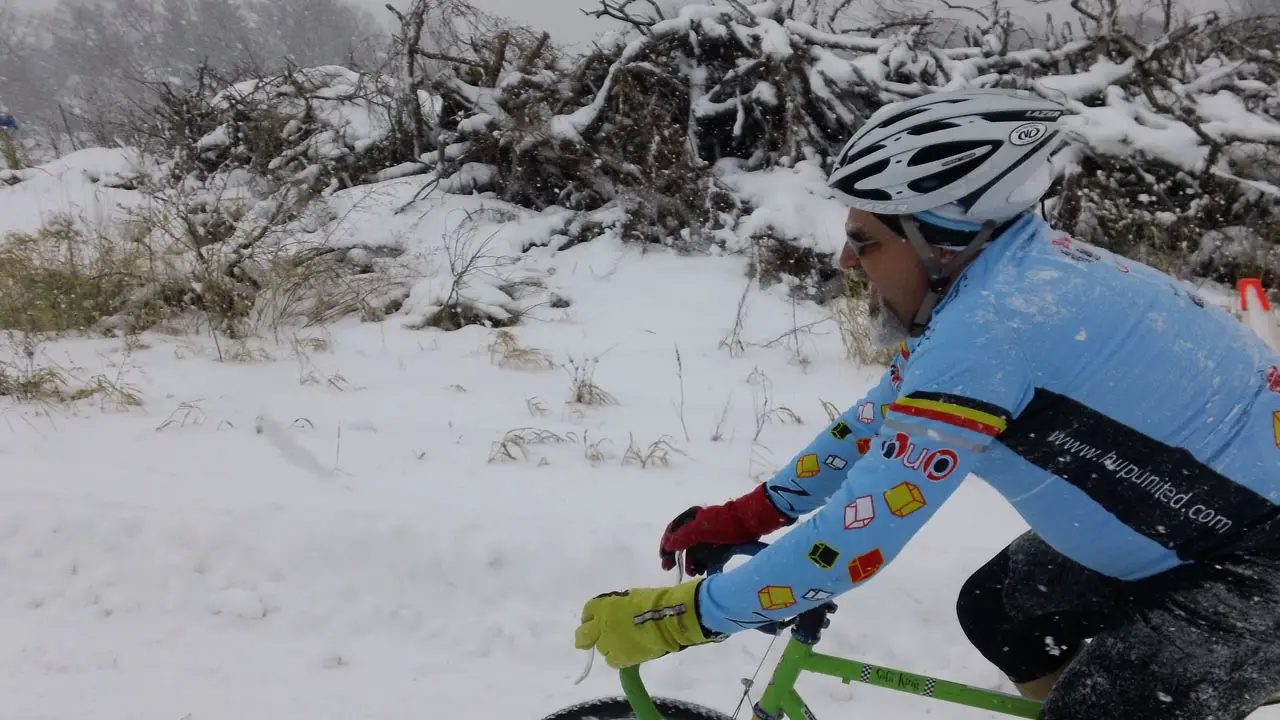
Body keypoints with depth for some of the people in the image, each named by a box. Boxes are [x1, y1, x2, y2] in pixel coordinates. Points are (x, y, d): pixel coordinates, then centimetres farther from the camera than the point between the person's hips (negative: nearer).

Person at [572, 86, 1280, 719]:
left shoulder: (990, 325, -31)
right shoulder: (1003, 271, -2)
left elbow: (855, 536, -29)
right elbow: (883, 416, 10)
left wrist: (674, 617, -21)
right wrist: (744, 515, 10)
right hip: (1202, 512, 9)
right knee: (996, 616, 15)